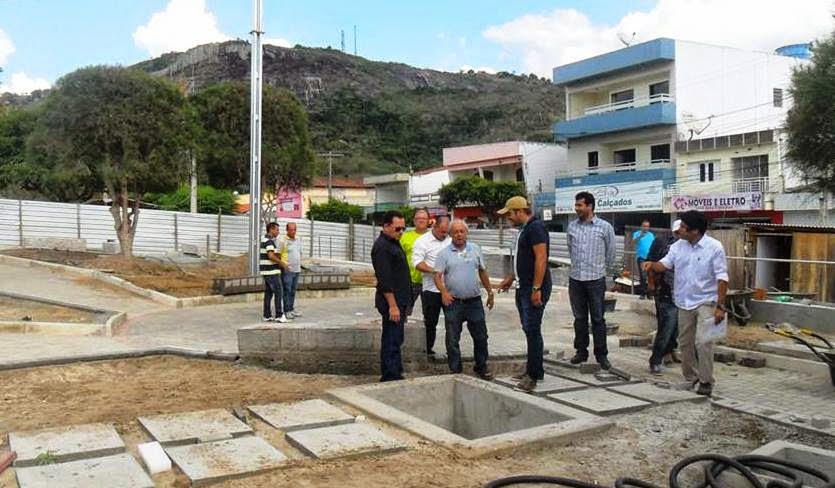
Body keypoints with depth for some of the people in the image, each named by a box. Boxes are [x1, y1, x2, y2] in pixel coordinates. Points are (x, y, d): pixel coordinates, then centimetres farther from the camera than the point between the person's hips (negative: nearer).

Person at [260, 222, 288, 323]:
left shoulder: (264, 239, 17)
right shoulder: (269, 240, -16)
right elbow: (271, 256, -25)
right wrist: (282, 264, -14)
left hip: (266, 271, 10)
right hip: (271, 271, -10)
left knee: (268, 293, 10)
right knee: (278, 292, -6)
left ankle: (267, 316, 10)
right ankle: (279, 315, -6)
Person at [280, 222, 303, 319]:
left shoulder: (298, 240, 12)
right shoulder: (283, 241, -10)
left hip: (297, 270, 7)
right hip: (287, 270, -6)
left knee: (293, 291, 13)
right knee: (287, 291, -2)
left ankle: (291, 309, 21)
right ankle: (286, 311, 3)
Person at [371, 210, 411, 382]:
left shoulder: (394, 243, 16)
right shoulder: (381, 247, -17)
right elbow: (384, 280, -22)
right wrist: (392, 305, -24)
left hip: (398, 300, 10)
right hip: (391, 301, -10)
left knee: (395, 340, 16)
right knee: (391, 341, -5)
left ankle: (395, 373, 25)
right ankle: (390, 377, 0)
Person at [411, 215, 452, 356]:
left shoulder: (450, 241, 11)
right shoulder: (422, 241, -6)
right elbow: (417, 263, -13)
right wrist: (434, 271, -23)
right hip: (431, 289, -5)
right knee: (430, 322, 4)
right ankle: (427, 350, 16)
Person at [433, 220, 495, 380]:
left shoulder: (475, 250, 7)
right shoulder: (445, 253, -1)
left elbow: (483, 272, 15)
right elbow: (437, 276, -6)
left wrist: (490, 292, 16)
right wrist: (443, 291, -23)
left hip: (474, 301, 2)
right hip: (453, 302, -2)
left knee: (480, 336, 9)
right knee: (452, 340, 4)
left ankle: (481, 367, 26)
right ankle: (455, 371, 16)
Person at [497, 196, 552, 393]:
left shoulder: (535, 227, -14)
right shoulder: (524, 229, 17)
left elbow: (541, 258, -21)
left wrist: (536, 288, -24)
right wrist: (511, 278, 25)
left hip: (534, 288, -10)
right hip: (523, 288, 10)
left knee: (532, 330, -7)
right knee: (529, 330, 14)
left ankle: (534, 374, -1)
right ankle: (533, 369, 22)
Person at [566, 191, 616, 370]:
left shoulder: (605, 227, -5)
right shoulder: (571, 226, 4)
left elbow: (610, 253, 6)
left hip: (596, 279, -3)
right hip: (575, 279, 3)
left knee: (598, 319, 4)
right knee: (579, 318, 11)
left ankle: (601, 354, 14)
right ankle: (581, 351, 22)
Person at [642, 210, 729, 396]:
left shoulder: (714, 247, -12)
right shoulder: (678, 246, 3)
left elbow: (722, 278, -12)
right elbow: (664, 264, 1)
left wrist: (720, 306, -16)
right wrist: (652, 265, -23)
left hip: (705, 303, -5)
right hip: (684, 303, 5)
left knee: (703, 343, -10)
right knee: (685, 343, 12)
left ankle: (706, 381, 4)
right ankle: (690, 377, 27)